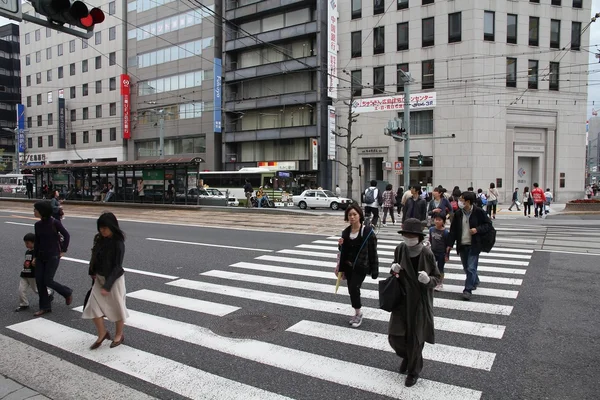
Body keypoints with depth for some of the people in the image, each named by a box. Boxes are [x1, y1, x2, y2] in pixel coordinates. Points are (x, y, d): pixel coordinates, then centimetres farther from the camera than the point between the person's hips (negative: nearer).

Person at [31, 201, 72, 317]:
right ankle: (45, 307, 15)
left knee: (48, 281, -8)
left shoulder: (55, 223, -12)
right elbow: (37, 241, 10)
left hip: (53, 256, -6)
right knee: (39, 281, 3)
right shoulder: (38, 225, 3)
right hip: (41, 256, 6)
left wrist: (63, 250, -4)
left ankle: (67, 293, 18)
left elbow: (66, 235, -5)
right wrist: (35, 257, 10)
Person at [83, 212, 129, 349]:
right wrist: (93, 272, 14)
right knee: (94, 307, 2)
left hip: (114, 279, -6)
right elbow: (95, 256, 13)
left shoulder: (118, 244, -21)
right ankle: (102, 334, 21)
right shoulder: (100, 239, -2)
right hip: (100, 278, 6)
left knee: (117, 307, 8)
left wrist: (107, 286, -22)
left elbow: (117, 267, -21)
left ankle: (119, 335, 29)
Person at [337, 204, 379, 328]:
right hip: (348, 266, 6)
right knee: (351, 290, 10)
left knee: (354, 288, -13)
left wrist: (374, 270, -11)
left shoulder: (368, 231, -12)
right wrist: (341, 245, -8)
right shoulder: (346, 232, 5)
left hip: (361, 266, -6)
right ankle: (357, 313, 29)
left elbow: (373, 252, -10)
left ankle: (358, 313, 8)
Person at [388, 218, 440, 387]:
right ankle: (407, 356, 39)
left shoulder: (427, 254, -17)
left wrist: (428, 280, -28)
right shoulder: (400, 249, -8)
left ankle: (413, 371, 35)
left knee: (415, 339, 9)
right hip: (402, 300, 3)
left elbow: (437, 277, -6)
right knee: (395, 337, 4)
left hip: (420, 302, -3)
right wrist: (394, 269, -15)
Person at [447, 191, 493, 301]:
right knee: (466, 268, 16)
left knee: (471, 268, -9)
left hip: (474, 245, -5)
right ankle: (475, 281, 42)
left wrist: (478, 229, -18)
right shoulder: (458, 214, 2)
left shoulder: (478, 212, -9)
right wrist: (450, 244, 2)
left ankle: (468, 290, -2)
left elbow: (489, 225, -1)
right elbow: (453, 229, 6)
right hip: (462, 245, 5)